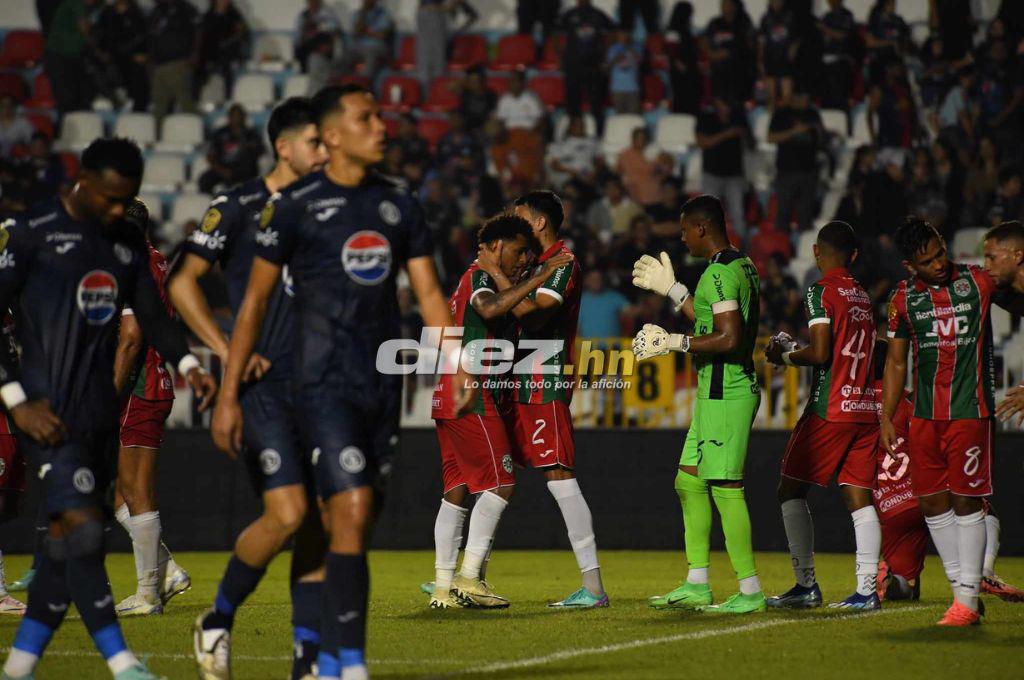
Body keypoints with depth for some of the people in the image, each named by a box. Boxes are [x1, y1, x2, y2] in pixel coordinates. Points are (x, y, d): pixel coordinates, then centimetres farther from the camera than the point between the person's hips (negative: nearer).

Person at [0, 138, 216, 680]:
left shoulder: (128, 242, 14)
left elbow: (152, 314, 19)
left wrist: (187, 364, -1)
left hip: (100, 411, 7)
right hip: (50, 411, -7)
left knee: (66, 545, 7)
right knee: (82, 528, -16)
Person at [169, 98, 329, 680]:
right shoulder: (237, 208, -4)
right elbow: (182, 281, -5)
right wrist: (227, 351, -11)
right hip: (263, 385, -6)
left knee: (317, 520, 1)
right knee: (287, 513, -17)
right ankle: (219, 621, 5)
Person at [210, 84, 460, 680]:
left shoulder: (399, 204, 10)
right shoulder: (296, 207, -4)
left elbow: (429, 294, 10)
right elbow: (256, 301, 1)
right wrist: (229, 395, -2)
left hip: (384, 381, 5)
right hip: (325, 382, -5)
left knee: (359, 525, 9)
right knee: (352, 515, -16)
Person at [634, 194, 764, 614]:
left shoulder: (720, 272, -15)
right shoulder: (741, 266, 16)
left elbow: (728, 339, -23)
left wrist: (673, 342, -16)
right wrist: (671, 289, 31)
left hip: (725, 393, -11)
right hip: (716, 390, 11)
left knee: (725, 486, -10)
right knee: (689, 481, 14)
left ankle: (750, 590, -9)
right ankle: (696, 585, 17)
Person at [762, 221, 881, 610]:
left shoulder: (821, 291, -7)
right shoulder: (863, 297, 16)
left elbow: (820, 353, -16)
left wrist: (784, 356, 2)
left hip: (830, 408, -7)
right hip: (865, 408, 7)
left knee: (791, 490, 2)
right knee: (859, 497, 5)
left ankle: (806, 585, -2)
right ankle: (867, 589, -2)